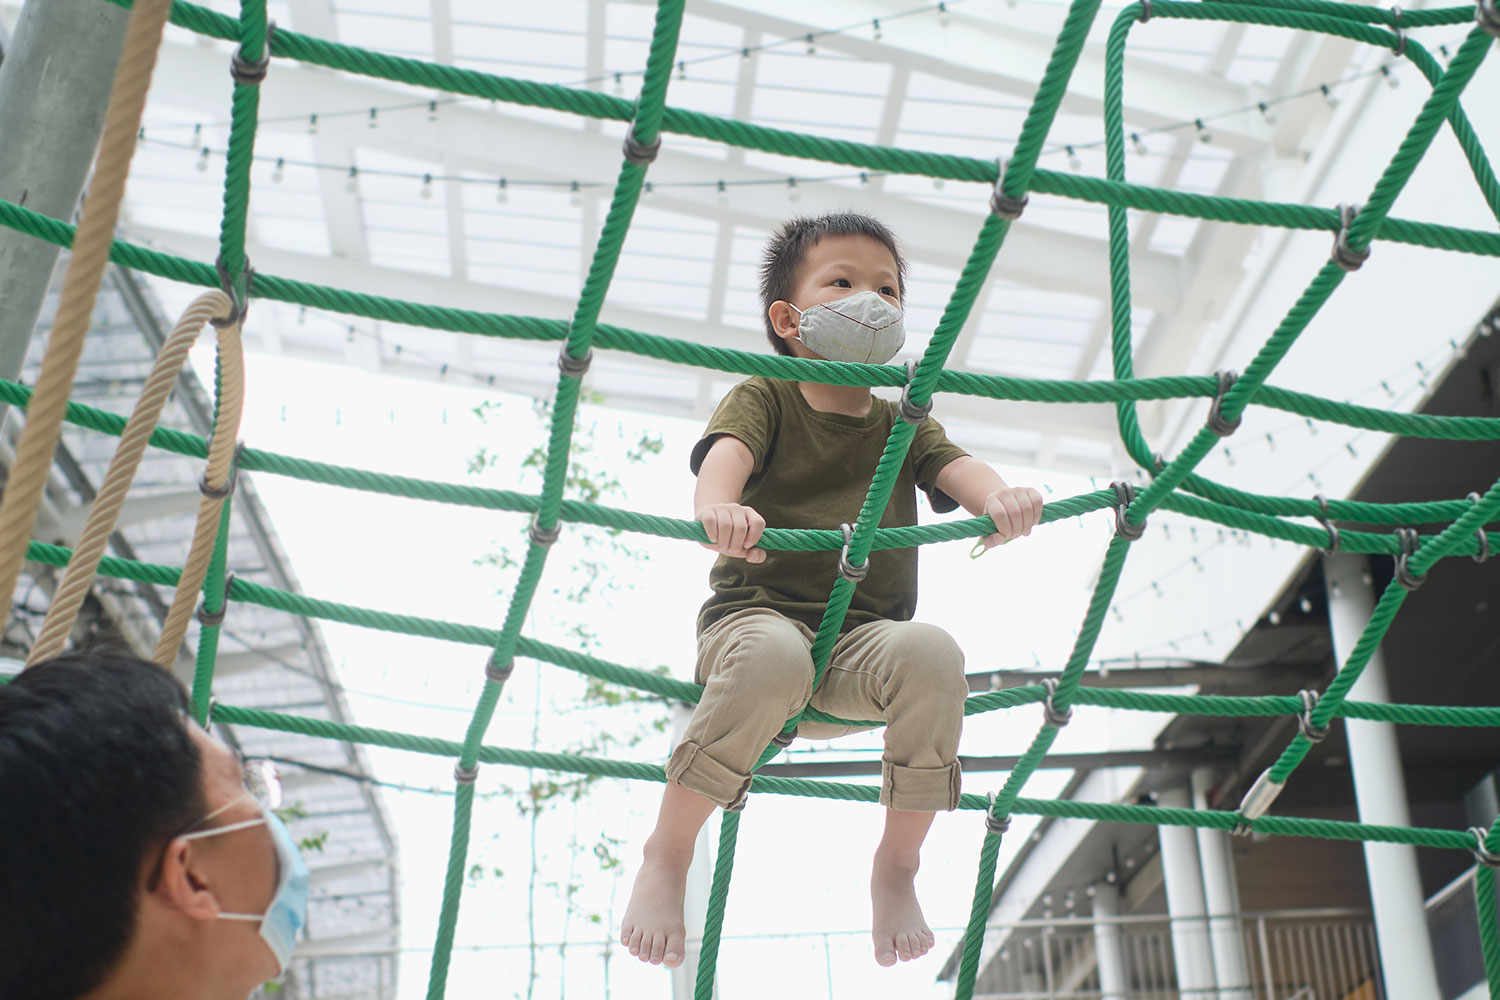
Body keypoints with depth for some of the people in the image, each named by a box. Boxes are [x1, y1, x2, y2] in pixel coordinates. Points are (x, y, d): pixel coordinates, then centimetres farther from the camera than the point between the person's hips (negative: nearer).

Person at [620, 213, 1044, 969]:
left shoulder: (903, 425, 20)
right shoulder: (763, 398, 8)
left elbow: (955, 465, 0)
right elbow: (727, 449, -14)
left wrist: (999, 497, -26)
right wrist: (718, 505, -40)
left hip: (864, 639, 3)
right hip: (757, 615, -3)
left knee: (931, 653, -31)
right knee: (772, 658, -40)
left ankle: (896, 867, -11)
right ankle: (666, 855, -20)